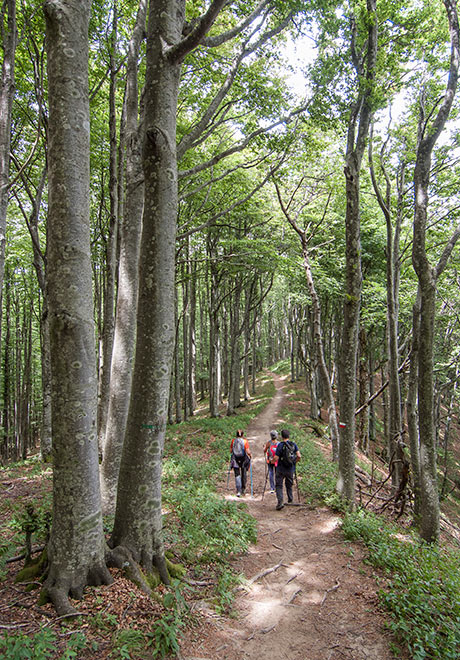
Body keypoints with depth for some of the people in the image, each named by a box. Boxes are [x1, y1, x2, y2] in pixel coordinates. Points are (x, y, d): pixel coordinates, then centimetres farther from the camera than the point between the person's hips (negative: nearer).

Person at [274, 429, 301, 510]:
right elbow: (299, 456, -6)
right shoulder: (293, 444, -1)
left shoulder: (280, 445, -12)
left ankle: (280, 502, -12)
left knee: (279, 485, 2)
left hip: (281, 469, -4)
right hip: (291, 469, 4)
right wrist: (295, 462, 13)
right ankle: (290, 501, 26)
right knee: (289, 485, 20)